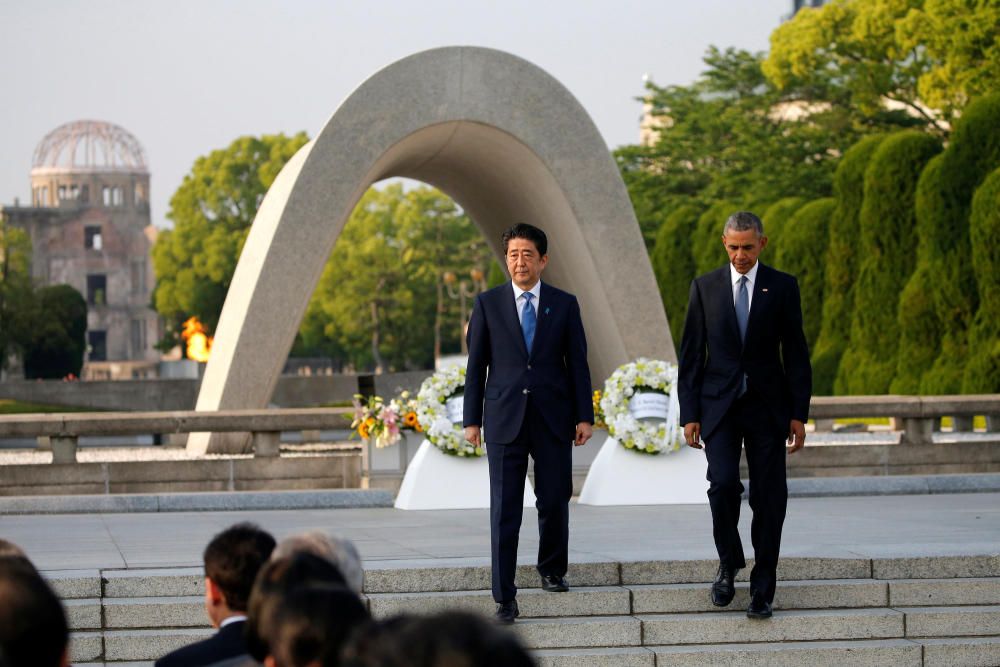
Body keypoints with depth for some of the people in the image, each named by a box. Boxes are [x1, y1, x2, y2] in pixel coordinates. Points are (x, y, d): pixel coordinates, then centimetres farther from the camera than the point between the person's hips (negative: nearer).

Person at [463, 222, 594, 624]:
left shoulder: (564, 305, 6)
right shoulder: (488, 304, 4)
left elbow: (577, 363, 6)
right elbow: (476, 364, 5)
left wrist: (584, 416, 1)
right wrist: (471, 420, 2)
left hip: (553, 418, 1)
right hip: (504, 418, -1)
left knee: (554, 501, 6)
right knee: (505, 510, -4)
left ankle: (552, 570, 32)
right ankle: (504, 598, -2)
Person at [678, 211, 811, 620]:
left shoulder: (782, 287, 3)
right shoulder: (705, 287, 5)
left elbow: (796, 353, 4)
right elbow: (691, 355, 6)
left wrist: (799, 414, -2)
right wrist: (689, 414, 0)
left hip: (767, 405, 0)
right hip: (719, 404, 0)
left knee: (768, 497, -1)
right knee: (723, 483, -17)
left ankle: (762, 589, 7)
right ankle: (728, 564, 6)